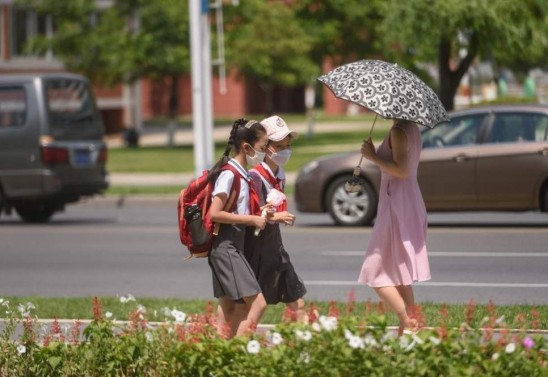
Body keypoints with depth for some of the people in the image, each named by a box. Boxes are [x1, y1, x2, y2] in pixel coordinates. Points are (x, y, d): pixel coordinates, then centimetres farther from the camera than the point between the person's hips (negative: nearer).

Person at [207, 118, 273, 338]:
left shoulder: (243, 175, 14)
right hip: (225, 247, -10)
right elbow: (214, 214, -21)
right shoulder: (229, 175, -14)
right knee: (257, 303, -15)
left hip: (234, 247, 10)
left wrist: (259, 213, 8)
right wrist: (251, 219, -18)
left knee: (230, 307, 10)